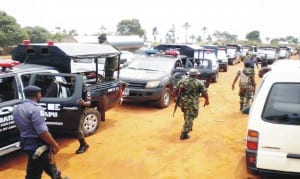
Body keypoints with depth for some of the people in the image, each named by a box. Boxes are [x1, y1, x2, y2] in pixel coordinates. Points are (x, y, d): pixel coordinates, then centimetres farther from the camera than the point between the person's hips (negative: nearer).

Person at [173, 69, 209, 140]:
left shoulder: (182, 80, 8)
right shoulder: (199, 83, -2)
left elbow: (175, 90, 8)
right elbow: (205, 93, -2)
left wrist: (177, 97, 23)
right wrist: (207, 100, 14)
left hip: (182, 102, 5)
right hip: (192, 103, -5)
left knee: (187, 116, 27)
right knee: (189, 118, 2)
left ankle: (189, 127, 43)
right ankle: (184, 134, 0)